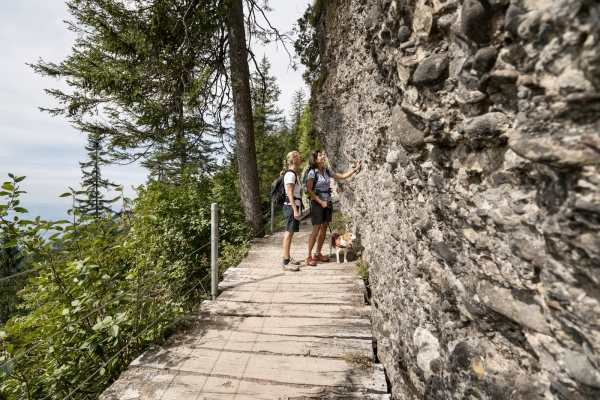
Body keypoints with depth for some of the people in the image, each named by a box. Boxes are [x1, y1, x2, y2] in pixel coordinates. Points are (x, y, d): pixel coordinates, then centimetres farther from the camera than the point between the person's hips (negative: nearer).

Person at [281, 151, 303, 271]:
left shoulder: (293, 173, 16)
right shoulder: (290, 174, -13)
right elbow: (289, 193, -18)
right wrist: (295, 210, -21)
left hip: (293, 205, 10)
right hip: (291, 206, -10)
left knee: (290, 233, 14)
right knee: (289, 233, -7)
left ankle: (288, 257, 24)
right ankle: (286, 262, -1)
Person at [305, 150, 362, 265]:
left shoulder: (327, 171, 9)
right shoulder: (312, 172, -9)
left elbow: (342, 176, 14)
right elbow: (309, 190, -13)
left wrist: (356, 168, 8)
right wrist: (321, 202, -16)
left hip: (327, 202, 7)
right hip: (317, 203, -7)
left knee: (324, 229, 9)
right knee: (316, 230, -5)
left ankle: (318, 254, 23)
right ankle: (309, 257, 6)